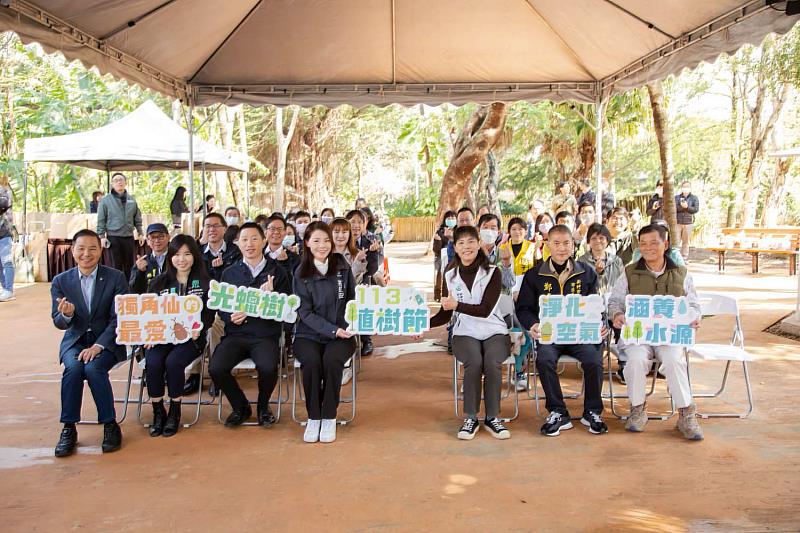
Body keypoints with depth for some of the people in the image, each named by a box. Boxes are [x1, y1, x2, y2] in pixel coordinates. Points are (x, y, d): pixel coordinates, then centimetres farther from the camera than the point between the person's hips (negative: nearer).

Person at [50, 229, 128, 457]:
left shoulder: (116, 278, -4)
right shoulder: (61, 281, 3)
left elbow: (118, 319, -8)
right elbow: (58, 323, 1)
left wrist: (97, 346, -21)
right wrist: (66, 315, -25)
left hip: (107, 341, -2)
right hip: (75, 340, 2)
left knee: (94, 367, -30)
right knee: (74, 367, -29)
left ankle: (110, 425, -15)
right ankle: (68, 428, -16)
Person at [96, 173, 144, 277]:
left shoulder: (132, 199, 9)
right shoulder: (105, 200, -2)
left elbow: (137, 218, 14)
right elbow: (101, 220, -1)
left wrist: (140, 233, 10)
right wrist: (102, 236, -6)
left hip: (129, 237, 3)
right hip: (114, 238, -3)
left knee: (130, 265, 7)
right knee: (117, 266, 2)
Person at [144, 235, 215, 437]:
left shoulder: (205, 283, 8)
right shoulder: (157, 283, 14)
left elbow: (209, 313, 3)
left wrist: (199, 329, -18)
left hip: (190, 337, -2)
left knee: (173, 362, -30)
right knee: (153, 363, -28)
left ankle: (174, 412, -10)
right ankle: (158, 412, -9)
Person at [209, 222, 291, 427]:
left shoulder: (276, 272, 7)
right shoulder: (230, 273, 13)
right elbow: (220, 306, 15)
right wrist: (230, 317, -7)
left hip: (265, 335, -2)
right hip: (235, 334, 2)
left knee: (268, 367, -31)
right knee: (216, 368, -23)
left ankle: (263, 406, 5)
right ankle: (241, 407, 7)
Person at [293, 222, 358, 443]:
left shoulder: (342, 267, 4)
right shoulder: (301, 273, 0)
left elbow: (353, 300, 11)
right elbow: (305, 312, -5)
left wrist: (348, 327, -8)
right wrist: (332, 330, -18)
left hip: (341, 333, 0)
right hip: (309, 334, 0)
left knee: (332, 359, -31)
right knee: (311, 361, -31)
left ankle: (329, 417, -13)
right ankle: (313, 417, -11)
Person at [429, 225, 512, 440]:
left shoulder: (492, 272, -2)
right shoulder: (450, 275, 7)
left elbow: (486, 309, -13)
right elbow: (446, 314, 7)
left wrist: (457, 305, -26)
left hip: (494, 331, -1)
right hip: (464, 333, 1)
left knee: (492, 362, -32)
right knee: (474, 361, -31)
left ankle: (492, 418, -14)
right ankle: (470, 418, -17)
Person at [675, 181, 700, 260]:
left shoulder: (694, 198, 9)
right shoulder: (677, 197, 10)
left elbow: (696, 209, -3)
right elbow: (674, 208, -2)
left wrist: (687, 207, -16)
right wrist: (681, 206, -18)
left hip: (688, 222, 0)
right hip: (677, 222, 0)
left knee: (686, 242, 3)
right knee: (676, 241, -6)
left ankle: (684, 258, 9)